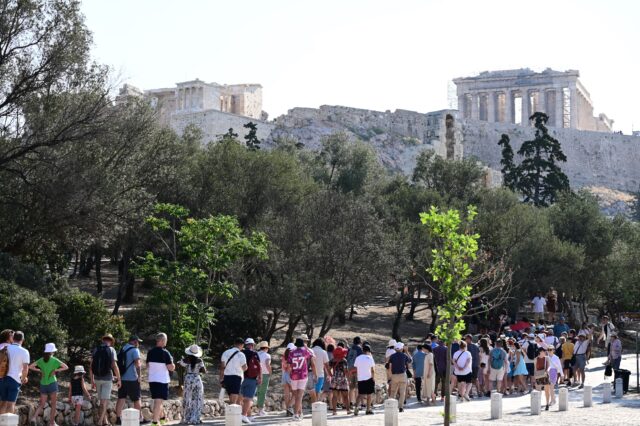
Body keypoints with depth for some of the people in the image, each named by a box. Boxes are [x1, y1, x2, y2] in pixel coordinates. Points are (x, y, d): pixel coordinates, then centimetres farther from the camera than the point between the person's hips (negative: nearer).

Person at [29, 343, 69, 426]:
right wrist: (56, 370, -2)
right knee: (53, 404, 7)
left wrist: (40, 370, 3)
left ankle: (34, 417, -17)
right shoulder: (54, 360, -4)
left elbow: (30, 367, 4)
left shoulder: (41, 360, 5)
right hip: (52, 383, -3)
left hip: (43, 384, 3)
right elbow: (66, 367, -6)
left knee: (42, 404, 6)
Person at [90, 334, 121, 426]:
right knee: (104, 401, -4)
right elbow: (114, 366, -11)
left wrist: (92, 381, 10)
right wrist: (119, 379, -4)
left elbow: (91, 367, 4)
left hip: (97, 378, 4)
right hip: (107, 378, -4)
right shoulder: (111, 350, -4)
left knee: (102, 400, 17)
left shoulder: (96, 350, 6)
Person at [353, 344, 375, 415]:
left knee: (360, 394, 9)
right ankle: (368, 409, 10)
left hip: (360, 379, 4)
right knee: (369, 394, 8)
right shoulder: (370, 358, -6)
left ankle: (357, 406, -12)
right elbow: (372, 370, -6)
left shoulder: (358, 358, 5)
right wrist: (373, 378, 5)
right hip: (368, 378, -3)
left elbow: (356, 369, 8)